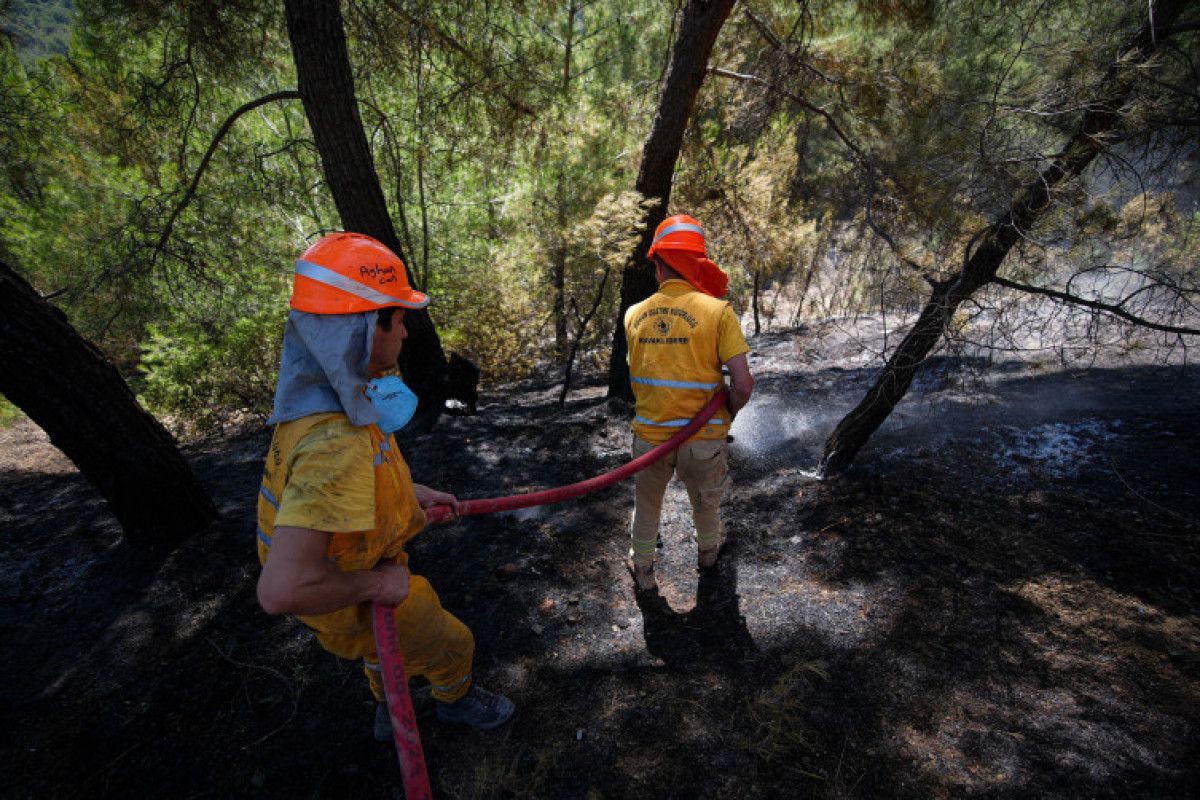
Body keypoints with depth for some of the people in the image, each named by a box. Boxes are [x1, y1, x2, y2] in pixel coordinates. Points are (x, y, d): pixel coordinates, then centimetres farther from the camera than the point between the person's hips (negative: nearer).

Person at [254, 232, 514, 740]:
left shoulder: (329, 394, -11)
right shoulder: (335, 441, -43)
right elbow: (282, 591, -47)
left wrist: (414, 492, 8)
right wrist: (376, 584, -30)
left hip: (365, 572, 8)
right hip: (353, 604, -8)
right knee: (450, 644, 18)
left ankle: (388, 712, 64)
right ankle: (455, 699, 51)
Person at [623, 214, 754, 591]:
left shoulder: (634, 314, -4)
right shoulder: (717, 311, -15)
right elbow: (743, 383, -18)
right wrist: (728, 416, 1)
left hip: (649, 436, 1)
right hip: (702, 437, -1)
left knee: (646, 504, 26)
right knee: (705, 502, 28)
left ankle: (643, 570, 44)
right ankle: (708, 549, 56)